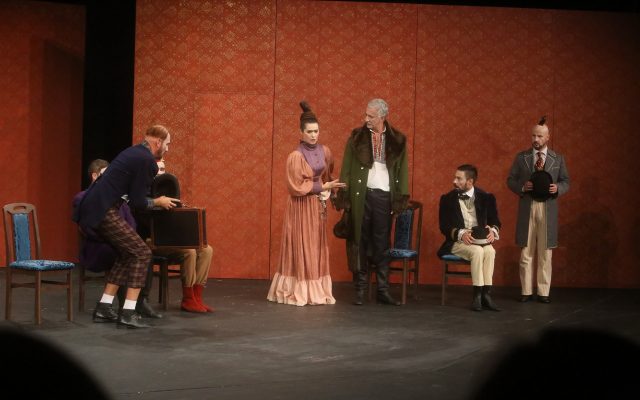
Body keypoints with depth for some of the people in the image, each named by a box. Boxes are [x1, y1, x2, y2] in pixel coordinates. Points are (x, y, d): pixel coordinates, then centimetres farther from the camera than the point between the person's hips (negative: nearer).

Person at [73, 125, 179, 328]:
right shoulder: (146, 160, -10)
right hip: (103, 211, -10)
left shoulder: (134, 152, 19)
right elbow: (137, 201, -10)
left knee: (127, 254, 17)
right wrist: (158, 202, 6)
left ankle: (104, 308, 16)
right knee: (142, 253, -6)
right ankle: (128, 313, -8)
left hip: (93, 208, 10)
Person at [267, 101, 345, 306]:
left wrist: (328, 191, -4)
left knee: (317, 248, 8)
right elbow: (297, 187, -15)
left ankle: (317, 290, 14)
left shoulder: (324, 151, 3)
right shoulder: (296, 156, -14)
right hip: (301, 207, -6)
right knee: (301, 248, -1)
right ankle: (299, 292, 6)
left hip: (318, 206, 6)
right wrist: (322, 186, -14)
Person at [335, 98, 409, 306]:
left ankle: (383, 290, 9)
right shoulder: (357, 137, 3)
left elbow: (403, 171, 5)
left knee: (382, 244, 4)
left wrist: (401, 198, -2)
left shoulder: (397, 140, 5)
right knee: (360, 242, 2)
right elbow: (346, 168, 1)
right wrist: (343, 196, -6)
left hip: (384, 196, 1)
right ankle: (360, 290, 7)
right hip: (361, 195, 0)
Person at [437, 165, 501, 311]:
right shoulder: (447, 199, 5)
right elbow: (444, 226, -3)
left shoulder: (486, 198, 8)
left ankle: (485, 293, -31)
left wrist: (493, 231, -16)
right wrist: (460, 233, -21)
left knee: (490, 251, -33)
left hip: (481, 240, 2)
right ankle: (478, 294, -30)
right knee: (477, 251, -33)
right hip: (457, 241, -2)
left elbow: (495, 221, 9)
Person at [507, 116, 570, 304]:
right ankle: (526, 291, 9)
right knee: (526, 252, 3)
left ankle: (543, 292, 8)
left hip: (548, 209, 0)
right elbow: (510, 180, 6)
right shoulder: (521, 157, 5)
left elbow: (566, 182, 9)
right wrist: (522, 187, -13)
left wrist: (558, 188, -12)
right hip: (527, 207, 0)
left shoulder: (557, 159, 6)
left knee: (545, 252, 2)